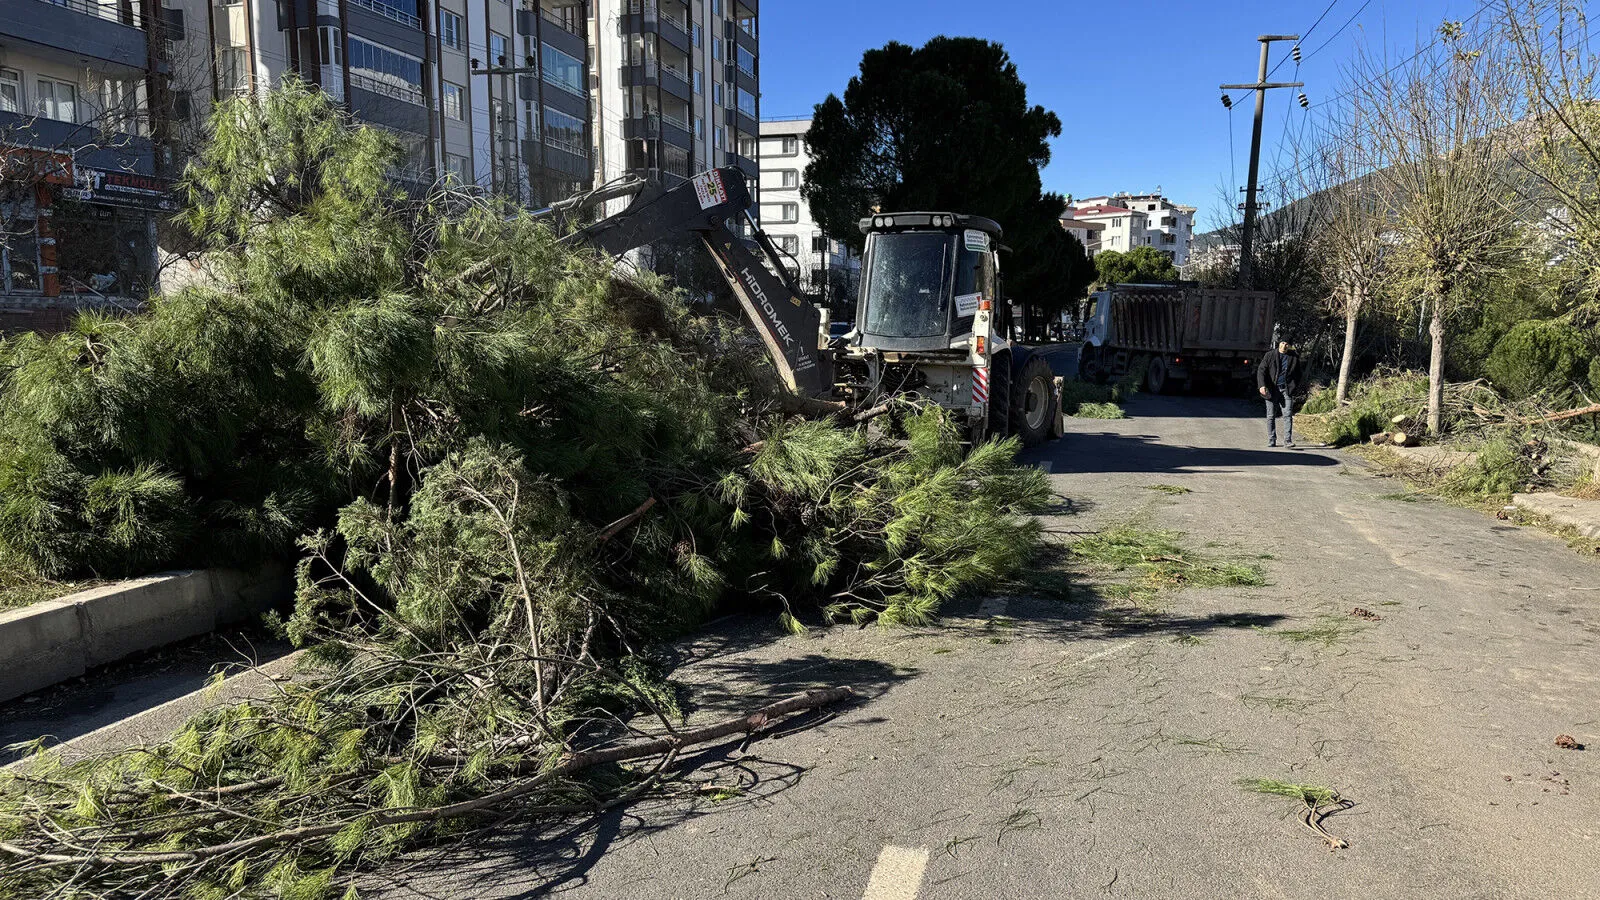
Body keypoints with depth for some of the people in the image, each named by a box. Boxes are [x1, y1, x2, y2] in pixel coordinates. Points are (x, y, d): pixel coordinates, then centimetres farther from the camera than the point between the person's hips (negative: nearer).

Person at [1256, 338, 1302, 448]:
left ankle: (1288, 440, -8)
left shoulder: (1294, 357, 9)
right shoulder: (1270, 355, 3)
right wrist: (1262, 385, -14)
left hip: (1287, 390, 0)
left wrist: (1296, 388, 9)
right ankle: (1271, 441, 13)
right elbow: (1261, 370, -1)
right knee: (1271, 416, 5)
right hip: (1272, 390, 0)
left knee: (1288, 415, -9)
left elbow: (1297, 374, 17)